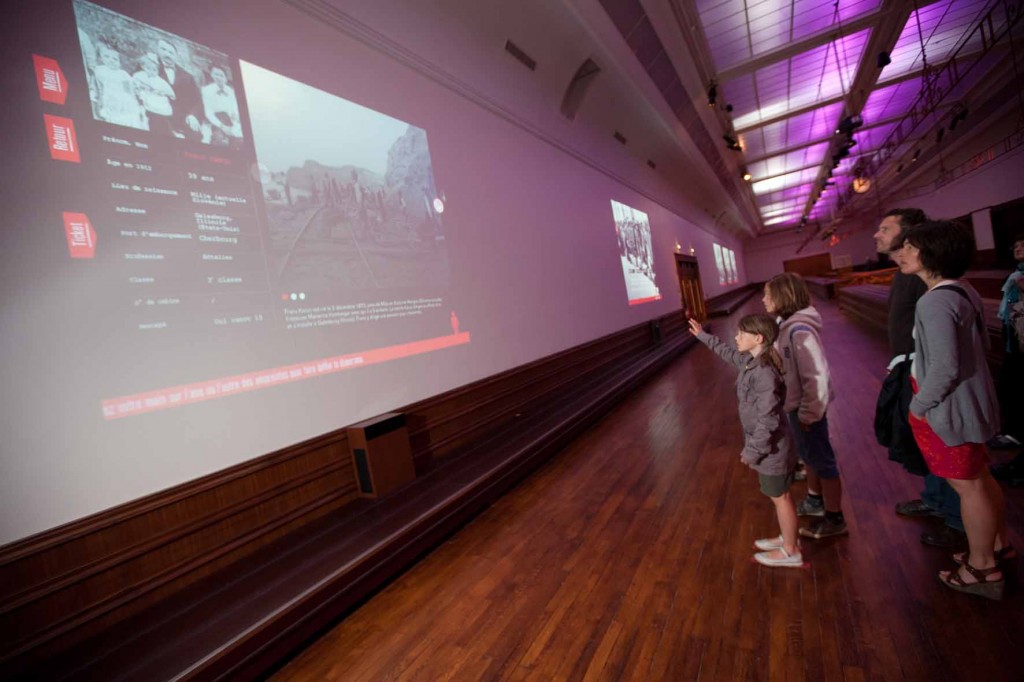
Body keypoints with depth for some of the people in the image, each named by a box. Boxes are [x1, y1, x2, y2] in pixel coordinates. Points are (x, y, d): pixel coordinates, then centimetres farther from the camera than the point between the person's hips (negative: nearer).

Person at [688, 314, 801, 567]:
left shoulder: (765, 372, -30)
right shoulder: (751, 361, -1)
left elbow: (767, 419, -29)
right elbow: (729, 354, 22)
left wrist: (752, 451, -20)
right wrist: (703, 335, 27)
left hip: (771, 448, -9)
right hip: (769, 444, 9)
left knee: (780, 497, 9)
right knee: (779, 495, 24)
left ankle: (791, 552, 28)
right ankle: (788, 538, 42)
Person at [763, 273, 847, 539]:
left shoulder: (799, 330, -27)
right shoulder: (789, 324, 3)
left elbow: (817, 376, -28)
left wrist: (809, 413, -21)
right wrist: (801, 409, 17)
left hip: (806, 407, -9)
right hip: (797, 404, 9)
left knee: (822, 459, 7)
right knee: (809, 455, 24)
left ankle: (834, 519, 25)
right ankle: (814, 501, 45)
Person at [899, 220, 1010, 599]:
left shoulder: (935, 302, -26)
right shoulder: (963, 291, 6)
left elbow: (944, 368, -29)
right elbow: (980, 343, 17)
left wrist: (919, 405, -15)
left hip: (948, 409, -9)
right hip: (969, 402, 10)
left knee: (967, 486, 6)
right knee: (980, 477, 23)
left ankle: (982, 569, 23)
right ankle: (997, 545, 42)